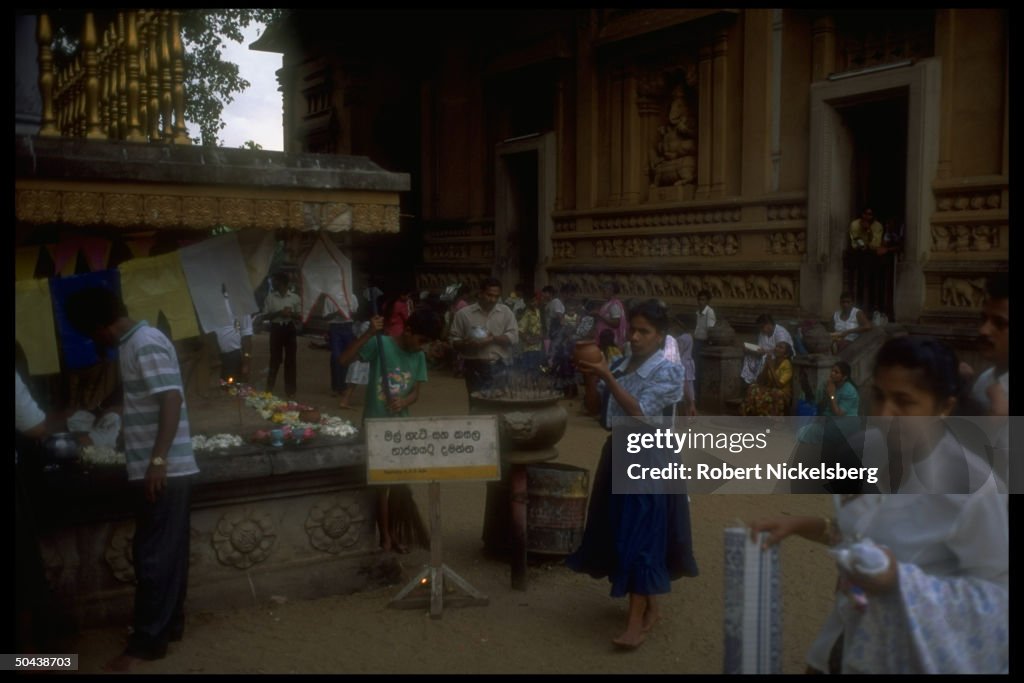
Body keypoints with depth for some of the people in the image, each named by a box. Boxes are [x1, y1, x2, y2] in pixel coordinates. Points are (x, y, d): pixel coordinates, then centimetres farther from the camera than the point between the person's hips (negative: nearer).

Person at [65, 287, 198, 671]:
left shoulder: (146, 344, -15)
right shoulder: (134, 343, 16)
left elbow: (172, 400, -24)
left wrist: (158, 460, -28)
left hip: (164, 470, -10)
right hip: (158, 469, 10)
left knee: (153, 555, -4)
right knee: (165, 552, 15)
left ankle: (147, 641, 4)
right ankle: (169, 625, 25)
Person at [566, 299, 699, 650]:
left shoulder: (669, 371, -11)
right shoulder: (621, 366, 7)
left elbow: (639, 412, -21)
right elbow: (604, 417, 9)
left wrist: (606, 377, -24)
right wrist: (591, 377, -4)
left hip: (649, 459, -7)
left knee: (642, 536, -6)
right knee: (622, 534, 13)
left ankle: (636, 621, -1)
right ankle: (650, 606, 29)